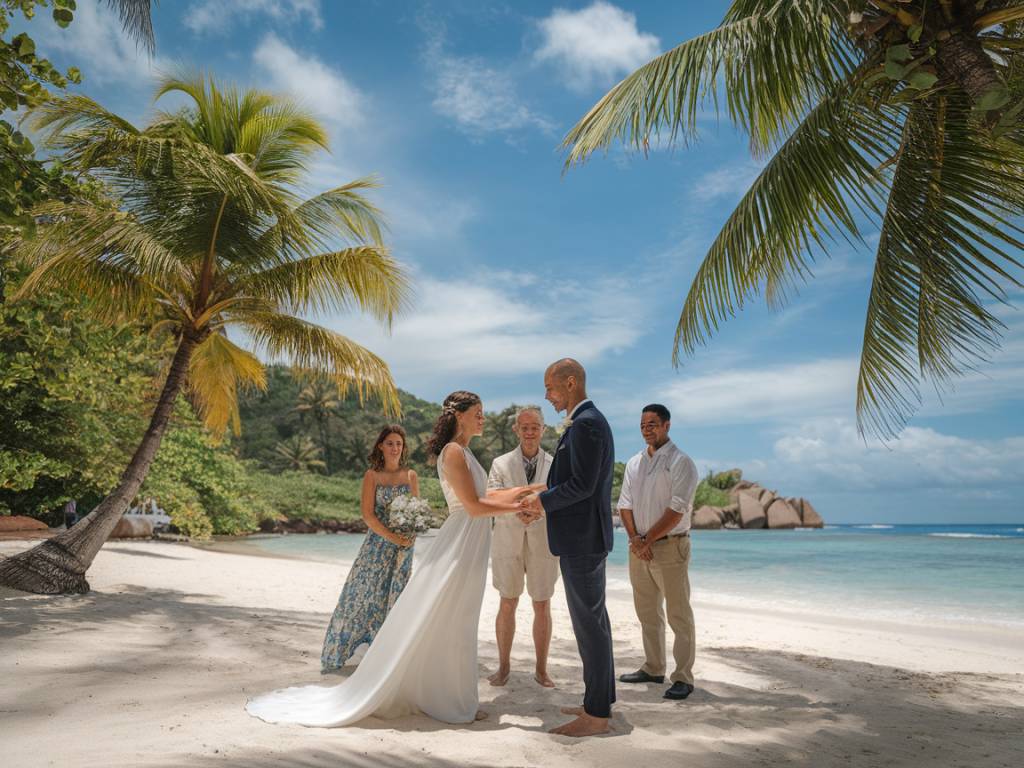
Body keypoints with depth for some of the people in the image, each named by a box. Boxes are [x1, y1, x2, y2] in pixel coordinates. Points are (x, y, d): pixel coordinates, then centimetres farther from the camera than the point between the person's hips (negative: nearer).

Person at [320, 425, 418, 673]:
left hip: (404, 545, 2)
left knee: (394, 596, 7)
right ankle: (339, 651, 16)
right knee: (363, 592, 1)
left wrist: (410, 536, -13)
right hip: (377, 543, -2)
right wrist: (391, 536, -18)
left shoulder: (411, 476, 5)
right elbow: (367, 514, -9)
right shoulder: (372, 475, -3)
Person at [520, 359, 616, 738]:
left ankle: (597, 714, 7)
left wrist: (542, 500, -10)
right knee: (594, 620, 16)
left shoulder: (585, 424, -17)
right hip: (586, 536, 11)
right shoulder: (590, 421, 16)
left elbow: (582, 485, -24)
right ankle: (599, 701, 26)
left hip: (581, 539, -11)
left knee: (589, 622, -3)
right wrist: (543, 502, 11)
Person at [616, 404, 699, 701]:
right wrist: (634, 538, -6)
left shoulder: (681, 463, -9)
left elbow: (676, 511, -15)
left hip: (670, 546, -6)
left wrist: (647, 539, -13)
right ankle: (653, 669, 26)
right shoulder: (634, 463, 11)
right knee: (647, 613, 14)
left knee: (679, 615, 0)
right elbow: (625, 504, 9)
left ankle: (683, 677, 7)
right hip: (639, 547, 7)